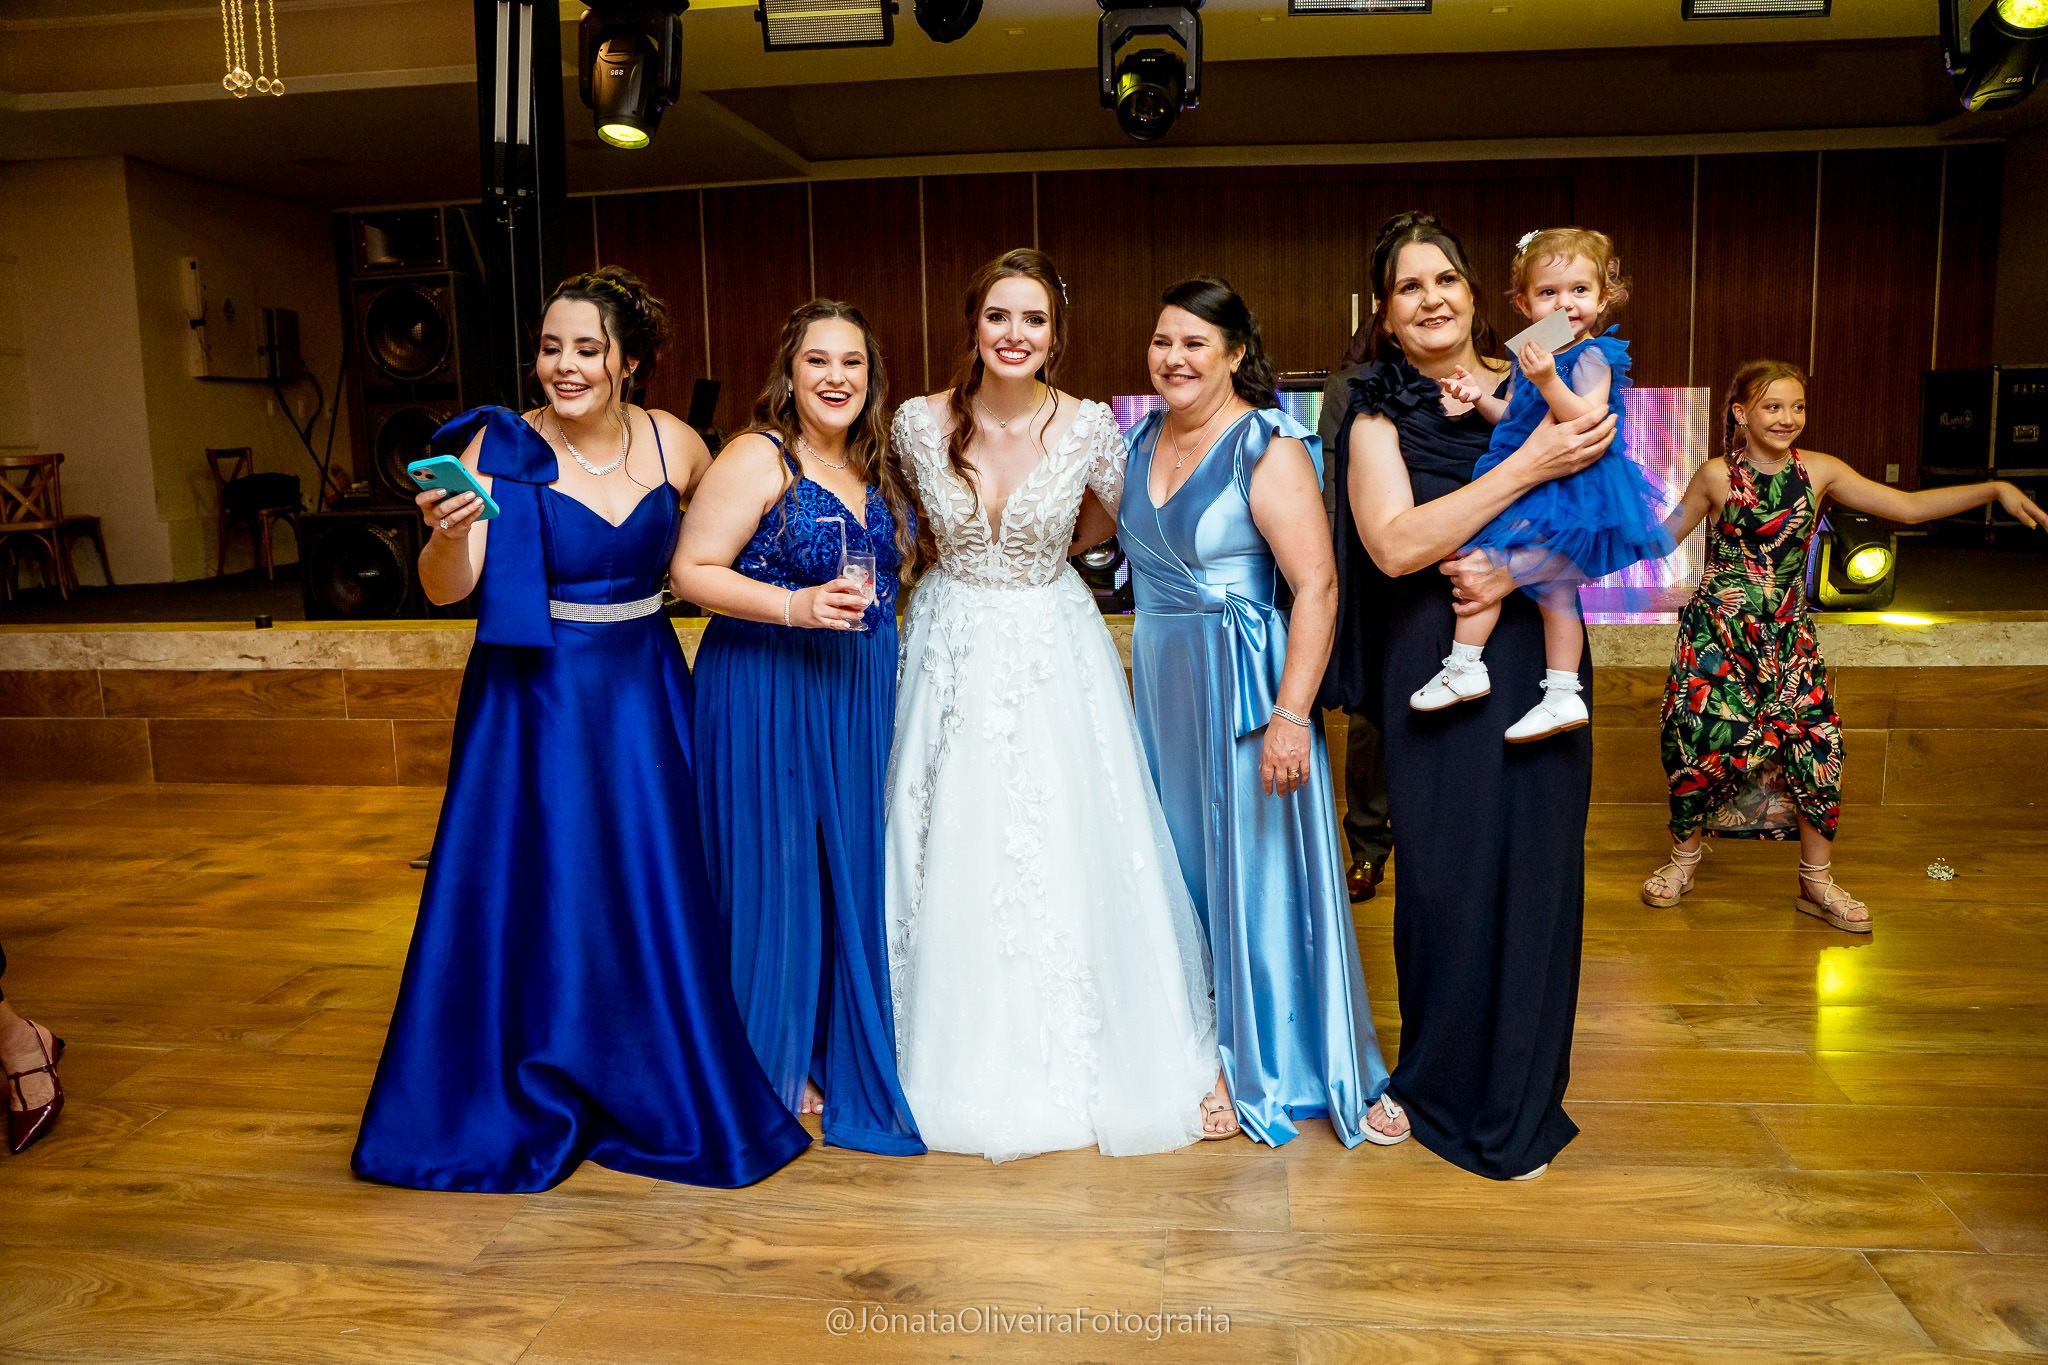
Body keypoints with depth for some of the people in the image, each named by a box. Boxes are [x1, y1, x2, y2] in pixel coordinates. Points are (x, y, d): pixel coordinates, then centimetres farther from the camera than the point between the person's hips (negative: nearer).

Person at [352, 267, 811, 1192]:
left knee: (656, 890, 8)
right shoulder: (500, 448, -10)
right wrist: (450, 534, -35)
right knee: (529, 890, 4)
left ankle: (657, 1092, 27)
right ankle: (524, 1102, 25)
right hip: (536, 699, -2)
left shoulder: (672, 443, -1)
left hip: (643, 691, 3)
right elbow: (447, 590, -15)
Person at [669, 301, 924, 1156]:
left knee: (850, 868, 11)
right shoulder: (759, 457, -10)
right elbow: (692, 571, -15)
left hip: (860, 690, 7)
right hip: (768, 689, -7)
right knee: (775, 869, 1)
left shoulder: (872, 463, 12)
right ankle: (770, 1062, 20)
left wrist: (864, 606, 10)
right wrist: (795, 607, -24)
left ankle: (836, 1048, 27)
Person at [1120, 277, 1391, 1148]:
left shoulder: (1268, 449, -13)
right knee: (1177, 862, 16)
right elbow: (1098, 535, 17)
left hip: (1239, 679, -7)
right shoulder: (1142, 440, 8)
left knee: (1255, 866, 3)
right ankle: (1196, 1041, 34)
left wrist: (1289, 715, -26)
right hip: (1155, 679, 7)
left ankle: (1272, 1059, 22)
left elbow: (1318, 586, -20)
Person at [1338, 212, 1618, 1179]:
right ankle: (1435, 1080, 26)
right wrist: (1529, 467, -19)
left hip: (1538, 653, 3)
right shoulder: (1377, 418, 0)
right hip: (1436, 668, -2)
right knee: (1444, 873, 3)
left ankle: (1516, 1098, 24)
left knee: (1532, 868, 6)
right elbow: (1395, 544, -16)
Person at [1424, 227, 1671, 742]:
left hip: (1567, 495, -9)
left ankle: (1464, 670, 3)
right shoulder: (1530, 354, 9)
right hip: (1532, 491, 9)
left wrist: (1549, 381, -35)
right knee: (1553, 587, 13)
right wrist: (1479, 395, 8)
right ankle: (1563, 697, 22)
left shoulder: (1592, 358, -15)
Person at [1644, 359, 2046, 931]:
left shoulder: (1819, 471, 0)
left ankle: (1817, 882, 14)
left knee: (1816, 744, -3)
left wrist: (1995, 490, -8)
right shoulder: (1717, 476, -6)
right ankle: (1684, 858, 22)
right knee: (1699, 739, -3)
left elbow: (1909, 506, -1)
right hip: (1716, 632, -2)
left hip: (1786, 635, 3)